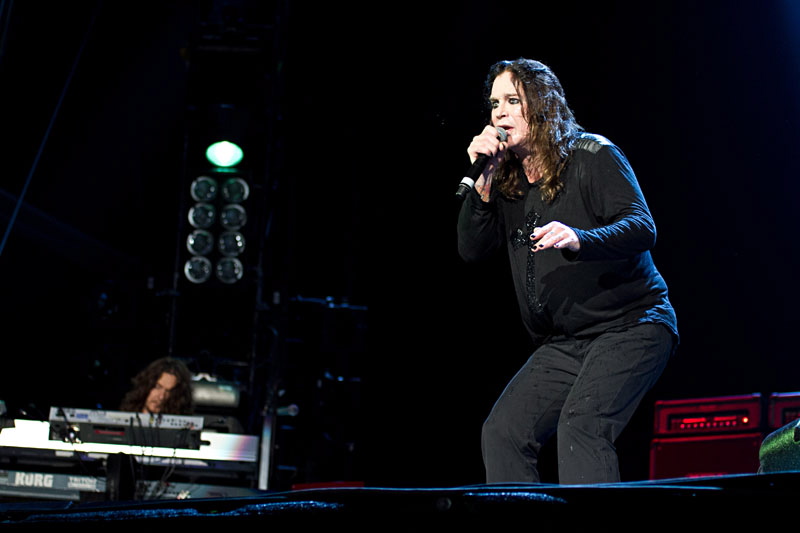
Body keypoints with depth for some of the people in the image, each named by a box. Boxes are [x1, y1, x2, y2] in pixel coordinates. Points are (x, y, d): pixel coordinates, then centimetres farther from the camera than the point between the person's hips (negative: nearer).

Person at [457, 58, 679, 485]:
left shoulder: (593, 157, -7)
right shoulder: (508, 181, 12)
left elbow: (643, 227, -18)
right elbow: (472, 249, 6)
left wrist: (579, 240, -37)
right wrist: (483, 180, -6)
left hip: (630, 325, -7)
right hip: (563, 344, 7)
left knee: (580, 425, -27)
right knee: (501, 432, -5)